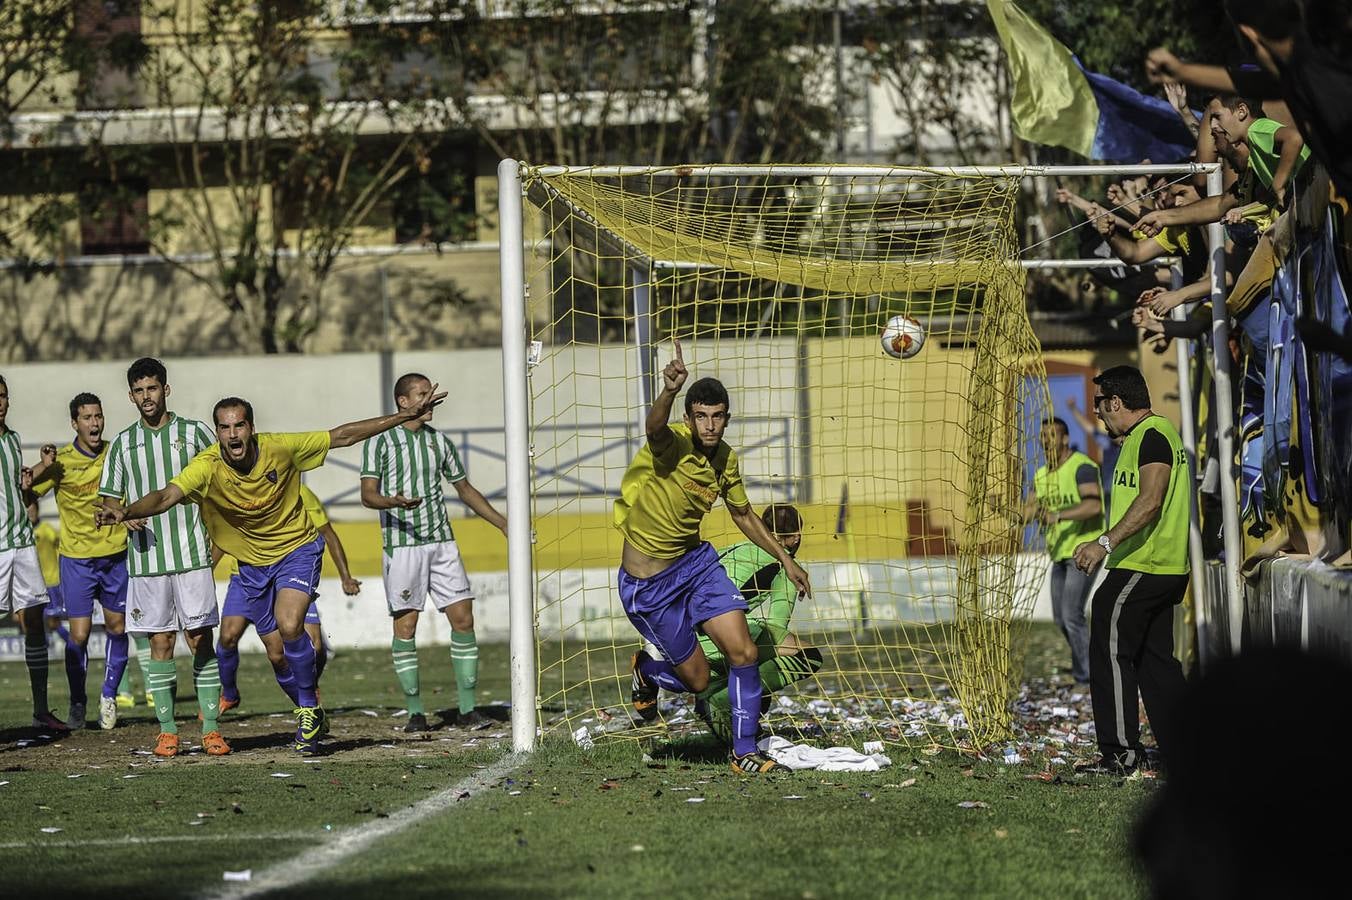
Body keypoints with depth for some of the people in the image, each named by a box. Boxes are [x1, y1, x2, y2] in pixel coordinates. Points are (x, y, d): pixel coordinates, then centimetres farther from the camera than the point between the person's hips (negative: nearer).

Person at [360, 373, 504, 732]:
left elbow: (465, 489, 24)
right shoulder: (380, 440, -2)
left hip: (441, 541, 5)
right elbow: (368, 494, -9)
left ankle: (467, 708, 3)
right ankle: (415, 712, 2)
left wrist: (504, 524, 21)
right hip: (401, 544, -5)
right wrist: (393, 502, -30)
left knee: (463, 618, -2)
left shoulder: (439, 441, 13)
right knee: (405, 625, -4)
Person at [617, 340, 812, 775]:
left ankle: (745, 753, 7)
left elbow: (743, 515, 17)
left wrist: (785, 558, 19)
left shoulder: (726, 460, -2)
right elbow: (655, 427, -53)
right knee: (697, 680, 3)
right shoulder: (672, 445, -25)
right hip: (648, 584, -6)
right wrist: (669, 391, -74)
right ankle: (646, 669, 37)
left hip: (696, 561, 6)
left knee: (744, 652, -8)